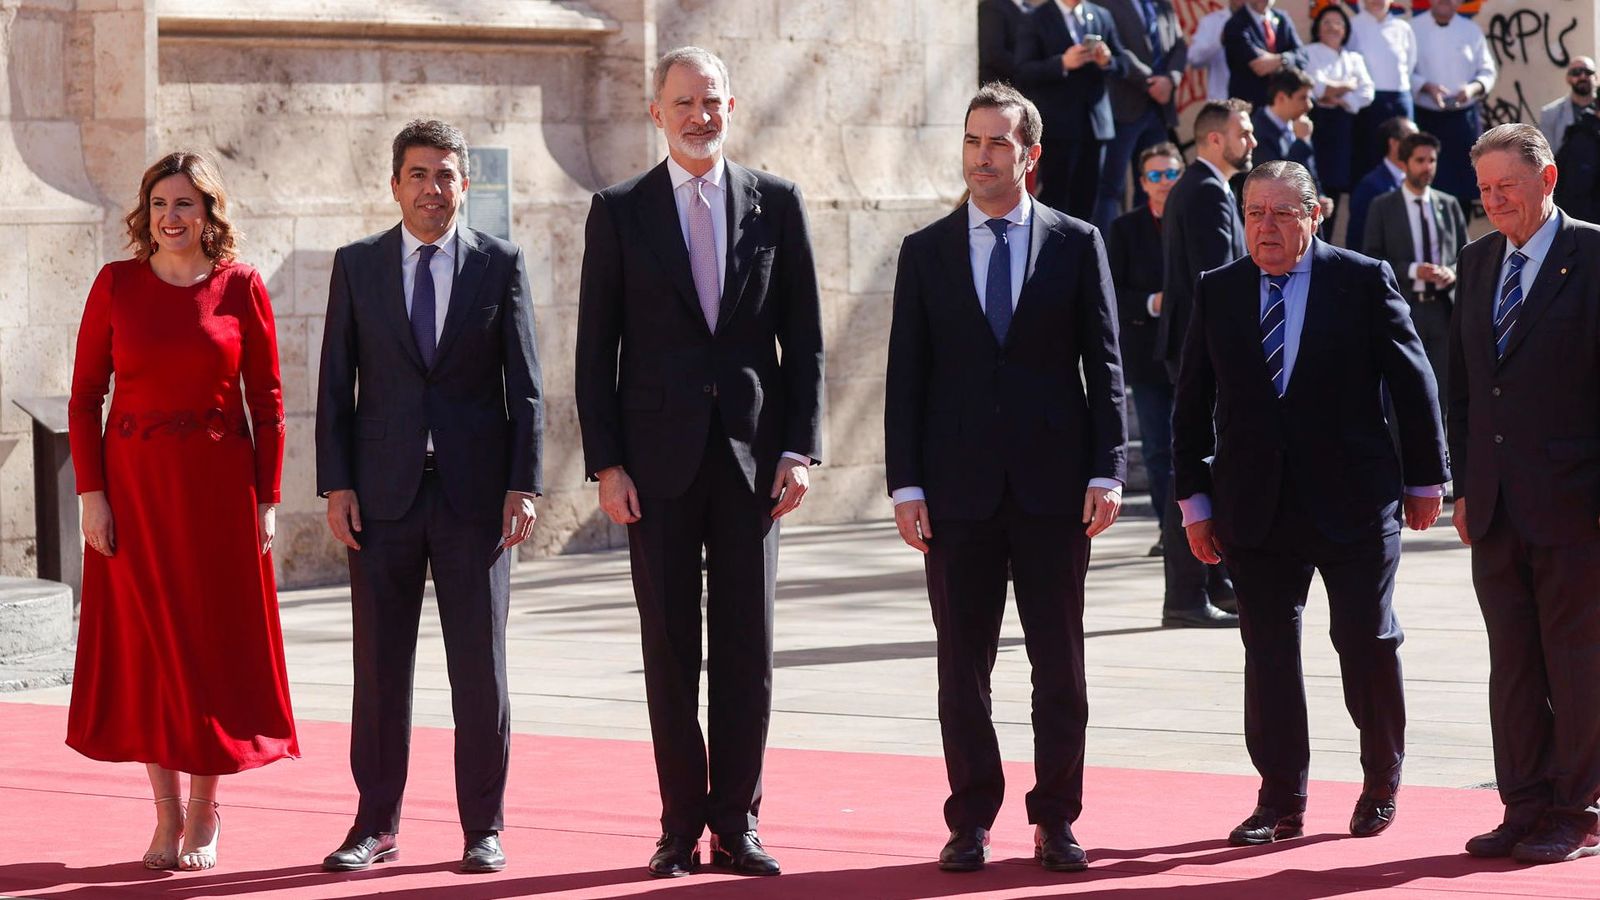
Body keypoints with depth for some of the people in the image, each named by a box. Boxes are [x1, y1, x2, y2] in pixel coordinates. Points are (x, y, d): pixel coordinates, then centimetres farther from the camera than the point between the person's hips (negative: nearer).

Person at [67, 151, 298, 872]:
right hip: (135, 482, 1)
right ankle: (167, 815, 13)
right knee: (145, 645, 3)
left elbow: (268, 402, 1)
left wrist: (266, 501, -3)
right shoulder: (117, 284, 1)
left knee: (215, 643, 3)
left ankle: (204, 811, 17)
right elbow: (85, 395, 2)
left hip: (219, 486, -1)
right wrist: (90, 491, -6)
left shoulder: (240, 288, -1)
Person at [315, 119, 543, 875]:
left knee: (479, 664, 2)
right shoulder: (356, 266, 6)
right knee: (379, 664, 4)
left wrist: (523, 486, -6)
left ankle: (484, 828, 10)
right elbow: (335, 384, 6)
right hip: (383, 497, 1)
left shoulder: (501, 265, 4)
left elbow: (524, 385, 2)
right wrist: (335, 486, -2)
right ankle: (375, 825, 13)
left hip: (475, 493, -1)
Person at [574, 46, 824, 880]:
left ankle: (735, 825, 10)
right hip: (658, 459, -1)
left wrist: (799, 449, -3)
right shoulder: (619, 211, 3)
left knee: (747, 648, 3)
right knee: (670, 649, 2)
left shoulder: (776, 203, 6)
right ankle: (680, 827, 9)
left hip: (753, 456, 1)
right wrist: (606, 464, -6)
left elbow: (804, 337, 6)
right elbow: (596, 350, 2)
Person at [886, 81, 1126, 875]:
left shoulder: (1076, 244, 5)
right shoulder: (926, 252, 7)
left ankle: (1055, 819, 12)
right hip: (958, 489, 1)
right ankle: (971, 822, 12)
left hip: (1053, 485, -1)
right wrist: (905, 484, -3)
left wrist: (1107, 471, -6)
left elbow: (1104, 365, 3)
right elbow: (905, 377, 4)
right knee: (962, 667, 4)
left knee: (1059, 663, 4)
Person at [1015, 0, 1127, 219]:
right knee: (1055, 195, -7)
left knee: (1086, 196, 6)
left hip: (1095, 120, 5)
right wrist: (1062, 63, -23)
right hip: (1057, 122, -5)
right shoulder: (1038, 18, -2)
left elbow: (1122, 64, 12)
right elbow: (1024, 71, -9)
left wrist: (1107, 61, -10)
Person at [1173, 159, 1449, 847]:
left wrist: (1425, 479, 4)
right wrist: (1194, 497, 5)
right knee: (1268, 651, 3)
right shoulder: (1217, 293, 5)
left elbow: (1413, 381, 2)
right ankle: (1280, 803, 11)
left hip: (1354, 502, -2)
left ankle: (1381, 785, 23)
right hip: (1255, 506, 2)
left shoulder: (1364, 281, -3)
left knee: (1368, 645, 2)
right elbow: (1193, 402, 9)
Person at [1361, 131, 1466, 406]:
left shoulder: (1449, 205, 12)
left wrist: (1452, 272, -8)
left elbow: (1466, 255, 15)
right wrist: (1412, 271, -16)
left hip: (1443, 308, 3)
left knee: (1443, 391, 3)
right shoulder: (1383, 207, 1)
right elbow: (1371, 259, -4)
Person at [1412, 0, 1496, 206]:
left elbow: (1487, 71, 9)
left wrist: (1473, 88, -12)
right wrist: (1426, 87, -20)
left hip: (1465, 117, 3)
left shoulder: (1471, 30, 8)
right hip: (1426, 118, -3)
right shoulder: (1414, 28, -1)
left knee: (1463, 183, 2)